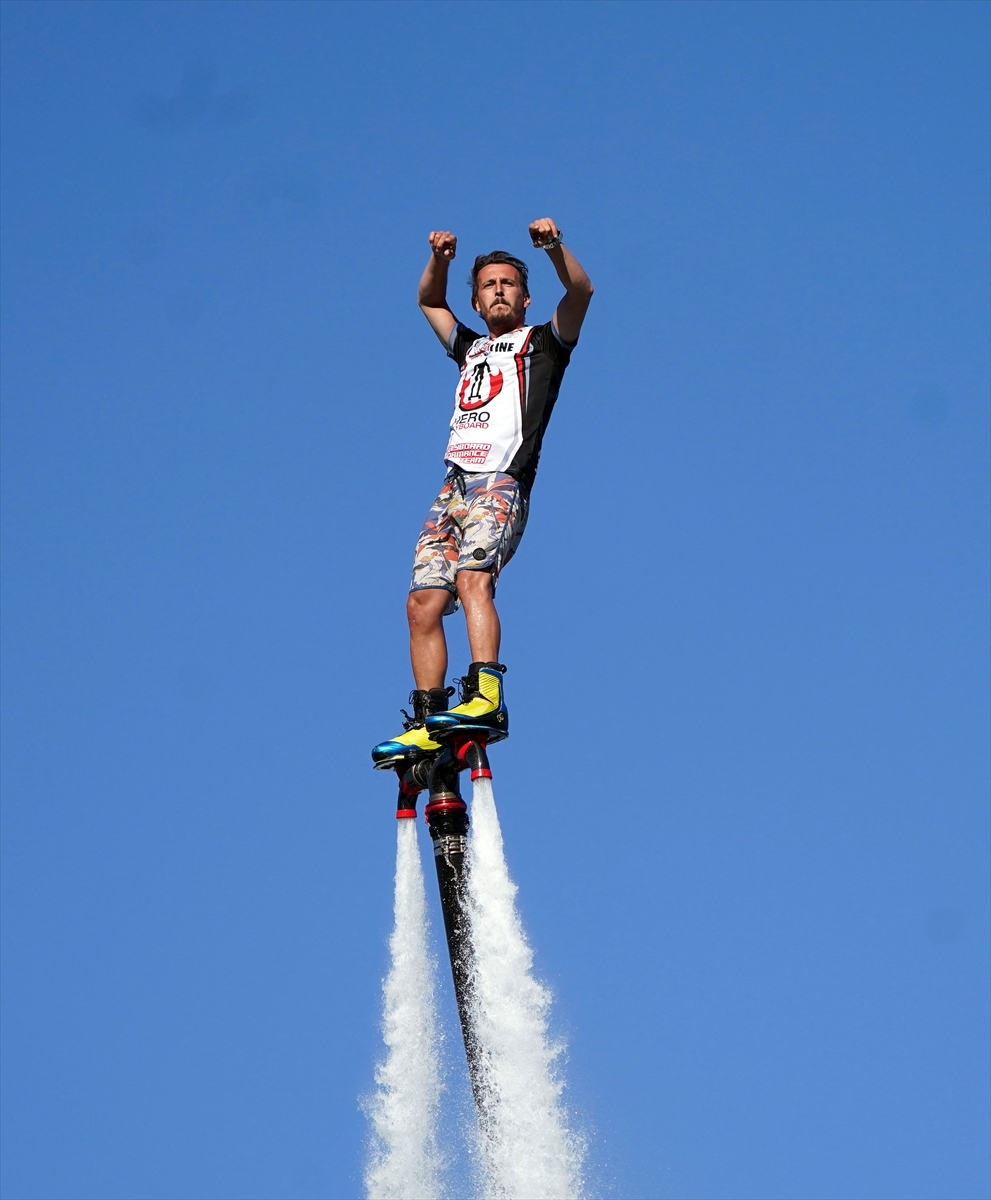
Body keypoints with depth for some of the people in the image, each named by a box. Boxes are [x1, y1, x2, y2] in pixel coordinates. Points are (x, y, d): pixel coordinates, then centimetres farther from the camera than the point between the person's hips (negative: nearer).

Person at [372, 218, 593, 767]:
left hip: (502, 482, -6)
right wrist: (440, 257, 18)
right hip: (454, 487, 6)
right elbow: (429, 301, 38)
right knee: (423, 602, -7)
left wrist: (554, 247, -17)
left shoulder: (542, 343, 16)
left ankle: (485, 697, -42)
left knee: (472, 577, -30)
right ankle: (426, 726, -7)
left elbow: (580, 291, 0)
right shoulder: (471, 350, 31)